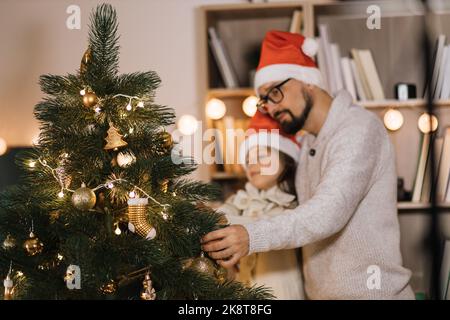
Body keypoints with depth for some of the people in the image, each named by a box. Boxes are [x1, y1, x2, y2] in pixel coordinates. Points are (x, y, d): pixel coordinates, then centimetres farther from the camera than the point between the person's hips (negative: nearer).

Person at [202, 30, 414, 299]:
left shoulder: (359, 128, -16)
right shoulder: (307, 144, 12)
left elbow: (329, 212, -29)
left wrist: (253, 237, -39)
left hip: (370, 292, -7)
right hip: (321, 292, 8)